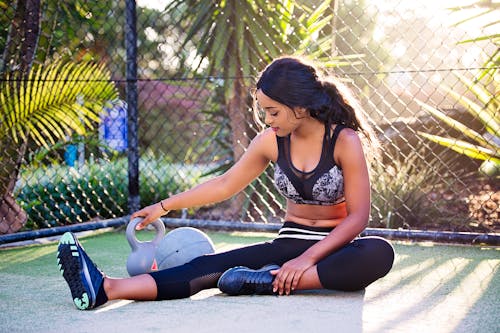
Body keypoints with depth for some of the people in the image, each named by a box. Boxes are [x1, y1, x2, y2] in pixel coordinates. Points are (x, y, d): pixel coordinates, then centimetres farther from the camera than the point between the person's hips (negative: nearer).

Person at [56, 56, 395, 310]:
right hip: (289, 244, 3)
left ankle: (273, 281, -42)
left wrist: (308, 259, -27)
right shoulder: (271, 140, 0)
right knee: (211, 265, -22)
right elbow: (225, 184, 12)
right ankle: (105, 288, -39)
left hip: (334, 248, -3)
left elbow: (358, 216, -16)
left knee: (379, 254, -38)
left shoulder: (345, 141, -14)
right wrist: (164, 206, 11)